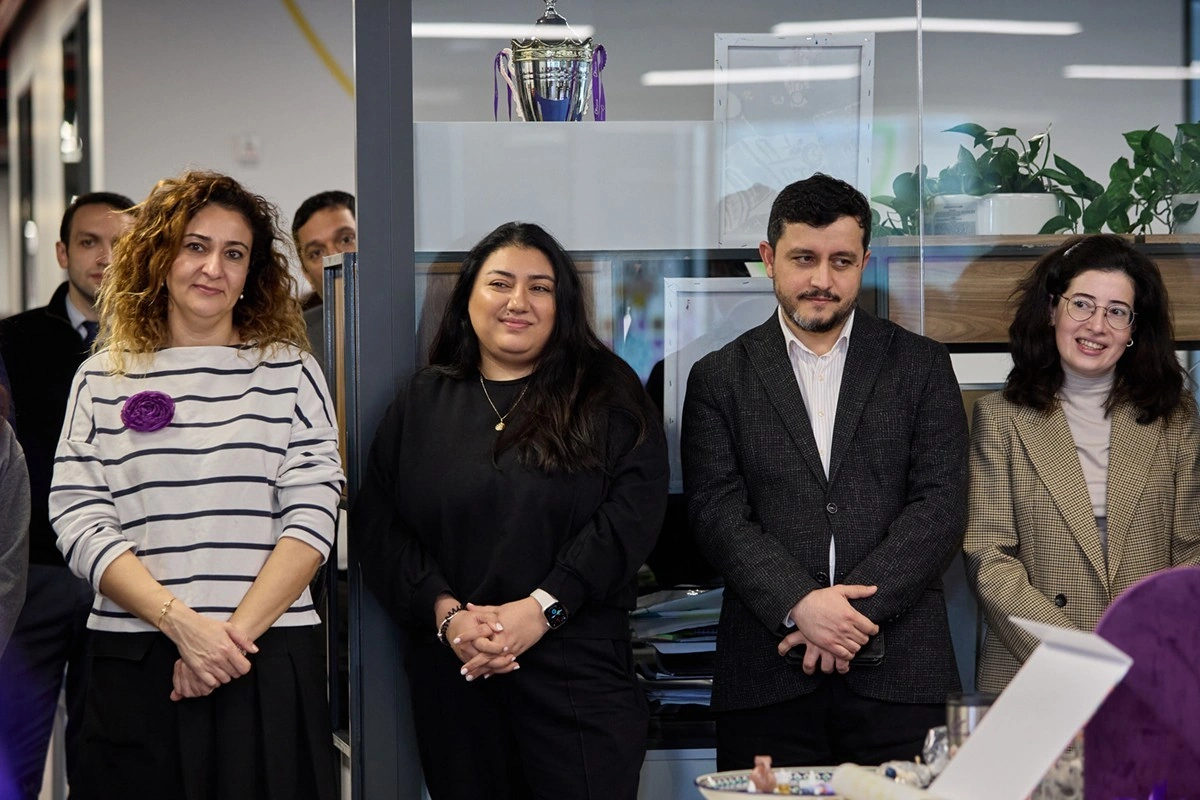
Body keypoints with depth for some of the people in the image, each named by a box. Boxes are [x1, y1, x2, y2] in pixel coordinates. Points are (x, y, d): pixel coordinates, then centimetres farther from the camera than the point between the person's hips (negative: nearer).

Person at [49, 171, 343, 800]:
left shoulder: (291, 372, 7)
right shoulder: (103, 380, 7)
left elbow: (310, 518, -2)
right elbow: (78, 521, -2)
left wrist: (238, 631, -14)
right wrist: (181, 622, -15)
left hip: (269, 663, 0)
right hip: (134, 665, 0)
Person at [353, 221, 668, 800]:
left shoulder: (606, 395, 4)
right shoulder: (423, 401, 11)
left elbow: (632, 513, -7)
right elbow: (377, 525, 4)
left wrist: (540, 609, -15)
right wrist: (445, 613, -11)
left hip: (576, 674, -2)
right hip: (452, 675, 2)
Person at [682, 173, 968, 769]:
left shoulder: (921, 366, 9)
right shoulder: (720, 378, 9)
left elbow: (941, 504, 0)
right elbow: (718, 513, 0)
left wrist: (860, 609, -11)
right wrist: (798, 606, -15)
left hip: (899, 674, 0)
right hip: (767, 677, 0)